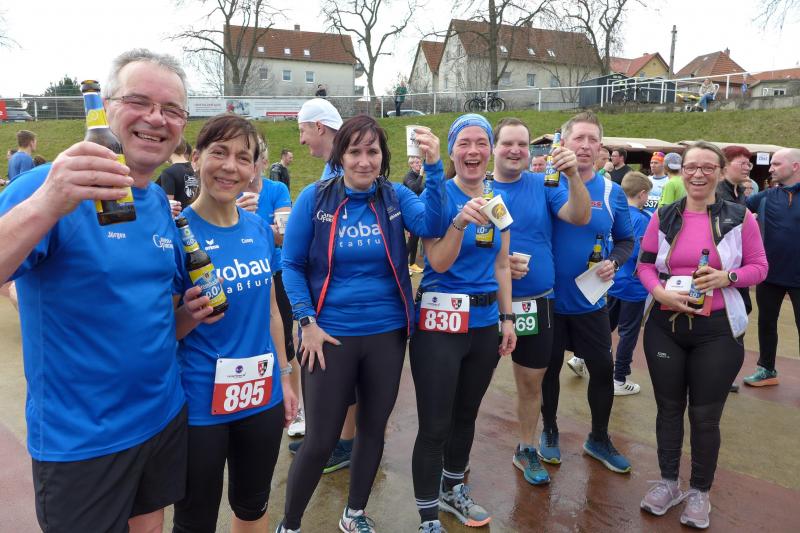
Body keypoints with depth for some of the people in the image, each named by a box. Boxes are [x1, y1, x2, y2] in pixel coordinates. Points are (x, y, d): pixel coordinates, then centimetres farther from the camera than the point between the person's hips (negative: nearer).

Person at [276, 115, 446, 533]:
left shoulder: (395, 196, -2)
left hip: (387, 333, 3)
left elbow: (431, 226, -19)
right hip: (331, 336, -3)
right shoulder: (315, 197, -7)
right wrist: (307, 322, -10)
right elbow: (291, 264, -3)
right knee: (320, 440, 4)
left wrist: (434, 168, -27)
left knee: (374, 429, 17)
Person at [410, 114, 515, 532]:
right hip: (440, 322, -6)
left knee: (466, 415, 20)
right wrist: (460, 221, -33)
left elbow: (501, 265, 13)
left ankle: (453, 491, 41)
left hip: (485, 322, 6)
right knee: (434, 426, -1)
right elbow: (439, 263, -18)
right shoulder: (438, 195, -9)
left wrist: (506, 317, 11)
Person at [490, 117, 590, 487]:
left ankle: (526, 450, 35)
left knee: (531, 381, 14)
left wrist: (573, 175, -26)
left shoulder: (543, 186, 1)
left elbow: (580, 217, -11)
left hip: (536, 302, 2)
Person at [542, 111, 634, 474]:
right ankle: (549, 431, 35)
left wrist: (615, 262, -9)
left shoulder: (612, 193, 0)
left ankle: (599, 438, 33)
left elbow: (626, 240, 9)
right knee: (549, 369, 13)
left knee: (603, 369, 11)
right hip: (548, 298, -2)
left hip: (590, 301, 3)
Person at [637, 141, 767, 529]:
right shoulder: (663, 217, 2)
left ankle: (699, 491, 28)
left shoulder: (739, 218, -3)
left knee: (705, 415, 8)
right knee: (669, 407, 14)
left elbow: (759, 267, 2)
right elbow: (645, 264, 5)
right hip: (665, 326, 2)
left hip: (717, 331, -2)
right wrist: (660, 292, -14)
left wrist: (726, 277, -18)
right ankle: (668, 482, 32)